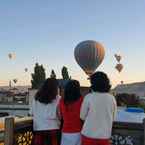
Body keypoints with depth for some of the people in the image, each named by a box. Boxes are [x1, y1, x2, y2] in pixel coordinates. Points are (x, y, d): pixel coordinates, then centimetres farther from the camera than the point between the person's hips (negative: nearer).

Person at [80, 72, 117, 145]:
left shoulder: (89, 97, -13)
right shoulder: (112, 98, -5)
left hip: (89, 134, -2)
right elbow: (113, 118, 7)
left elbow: (82, 116, -3)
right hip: (105, 135, 2)